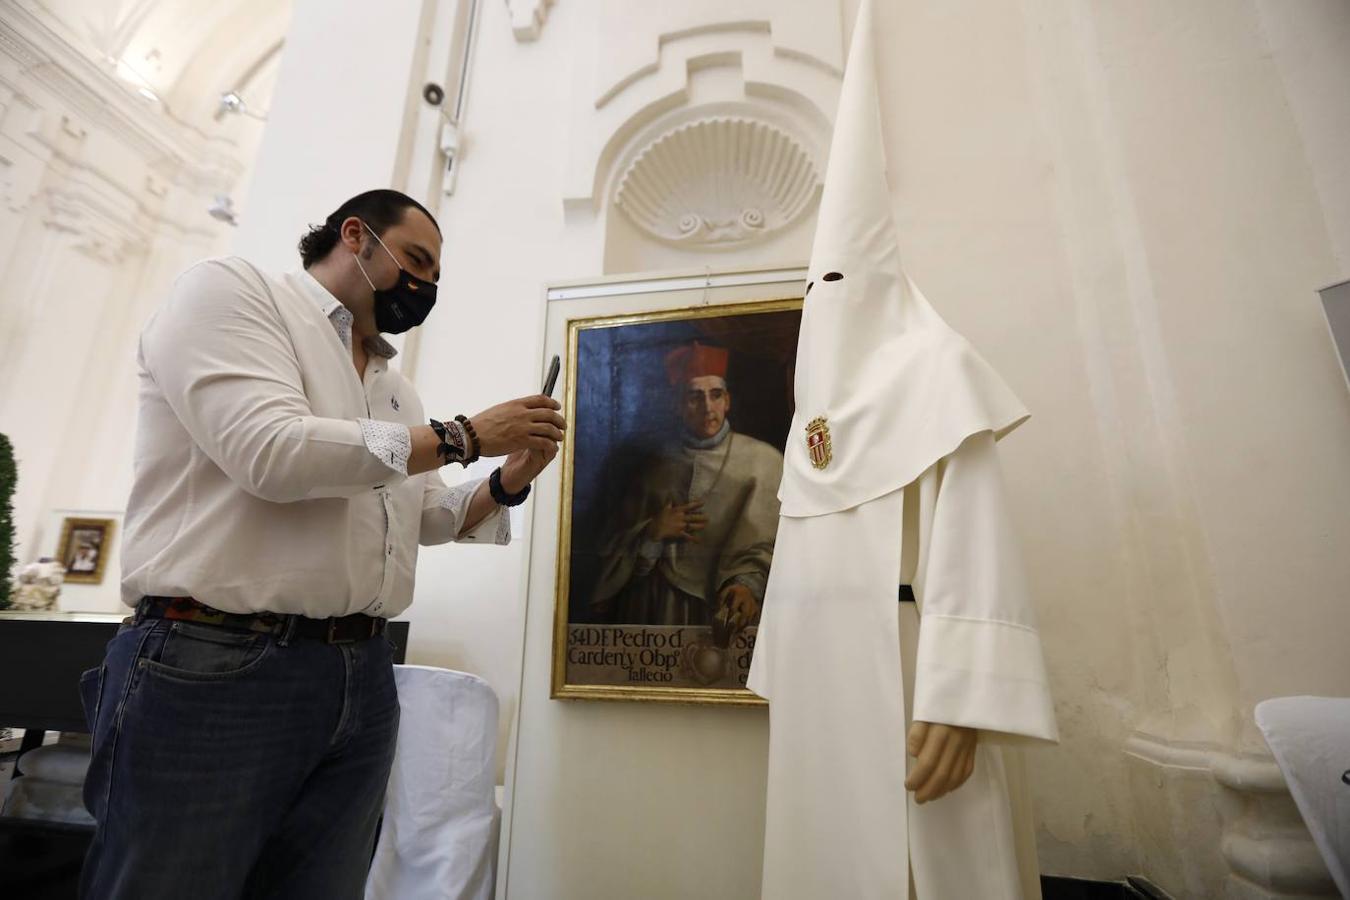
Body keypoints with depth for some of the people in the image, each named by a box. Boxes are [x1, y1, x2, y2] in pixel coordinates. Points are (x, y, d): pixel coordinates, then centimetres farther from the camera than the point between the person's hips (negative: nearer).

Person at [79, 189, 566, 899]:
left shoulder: (396, 387, 16)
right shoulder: (227, 289, -2)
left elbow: (426, 516, 21)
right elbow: (270, 452, -20)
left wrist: (506, 482, 2)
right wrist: (463, 435, -14)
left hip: (362, 676, 7)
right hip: (212, 666, -6)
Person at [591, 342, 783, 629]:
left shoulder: (763, 461, 3)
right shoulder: (659, 470, 14)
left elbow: (767, 539, -8)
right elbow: (617, 551, 13)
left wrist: (747, 583, -25)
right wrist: (652, 533, -5)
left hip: (726, 605, -1)